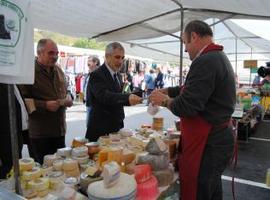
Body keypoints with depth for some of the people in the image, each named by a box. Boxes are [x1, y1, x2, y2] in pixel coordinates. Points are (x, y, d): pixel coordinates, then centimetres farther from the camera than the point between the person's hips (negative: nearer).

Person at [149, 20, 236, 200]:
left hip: (207, 145, -10)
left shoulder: (205, 62, -22)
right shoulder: (219, 57, 12)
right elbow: (192, 89, 20)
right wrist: (167, 91, 16)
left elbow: (186, 107, -26)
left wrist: (164, 100, -8)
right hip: (219, 139, 11)